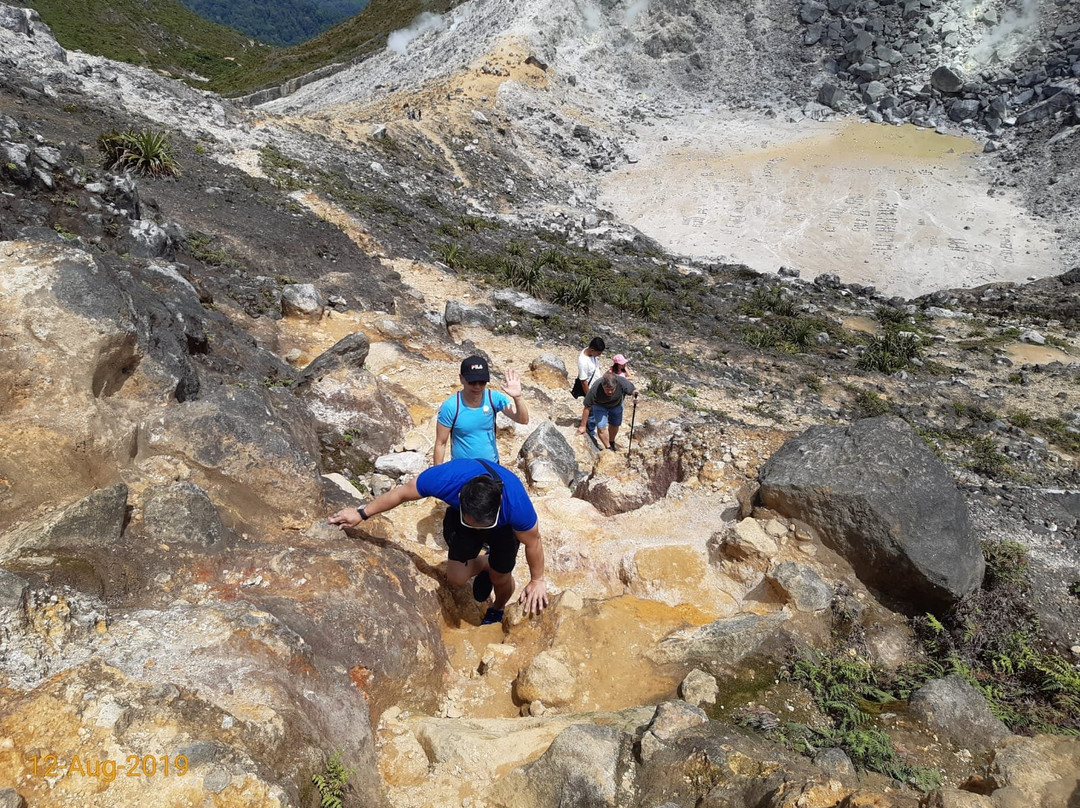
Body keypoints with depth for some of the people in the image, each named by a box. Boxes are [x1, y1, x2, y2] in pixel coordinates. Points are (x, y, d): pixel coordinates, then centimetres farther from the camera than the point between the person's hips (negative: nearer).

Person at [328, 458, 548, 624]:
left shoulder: (517, 505, -45)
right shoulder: (444, 478, -44)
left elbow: (533, 543, -23)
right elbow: (401, 493, -24)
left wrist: (537, 580, -8)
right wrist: (362, 513, -11)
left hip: (504, 527, -1)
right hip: (459, 514, 2)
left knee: (500, 578, 9)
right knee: (456, 578, -4)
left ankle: (496, 612, 45)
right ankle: (485, 564, 30)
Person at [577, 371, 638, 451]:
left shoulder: (622, 383, -38)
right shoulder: (594, 390, -41)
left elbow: (633, 390, -18)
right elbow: (587, 408, -29)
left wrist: (635, 393, -44)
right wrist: (583, 426, -21)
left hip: (616, 405, 3)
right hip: (600, 406, -2)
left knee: (614, 425, 19)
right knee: (601, 427, -13)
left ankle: (612, 443, 49)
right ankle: (608, 448, 12)